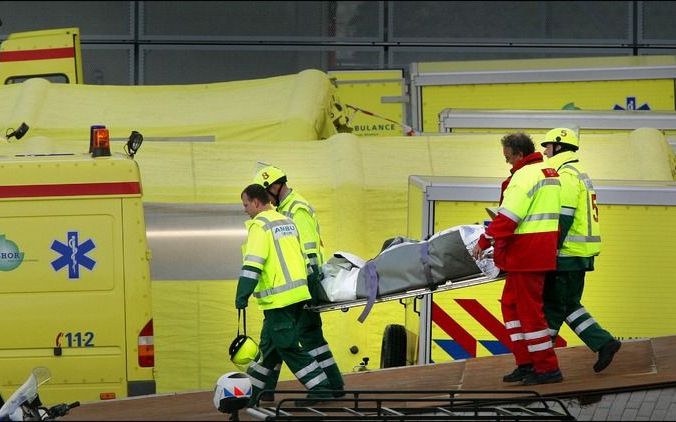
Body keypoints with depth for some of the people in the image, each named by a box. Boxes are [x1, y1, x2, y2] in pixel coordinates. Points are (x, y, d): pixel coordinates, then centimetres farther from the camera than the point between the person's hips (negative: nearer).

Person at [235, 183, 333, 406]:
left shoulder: (260, 225, -10)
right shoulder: (287, 221, 17)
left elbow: (253, 263, -19)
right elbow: (302, 254, 23)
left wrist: (242, 294, -20)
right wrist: (308, 281, 30)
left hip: (278, 296, -9)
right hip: (297, 292, 9)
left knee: (288, 346, -6)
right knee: (270, 345, 15)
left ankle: (321, 389, -9)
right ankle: (251, 393, 22)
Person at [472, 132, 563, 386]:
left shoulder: (525, 175, -15)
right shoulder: (550, 173, 16)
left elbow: (508, 216, -20)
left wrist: (484, 242, -15)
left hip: (526, 254, -10)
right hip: (542, 252, 10)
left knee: (529, 309, -4)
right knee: (510, 304, 17)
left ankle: (547, 368, -2)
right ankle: (526, 363, 18)